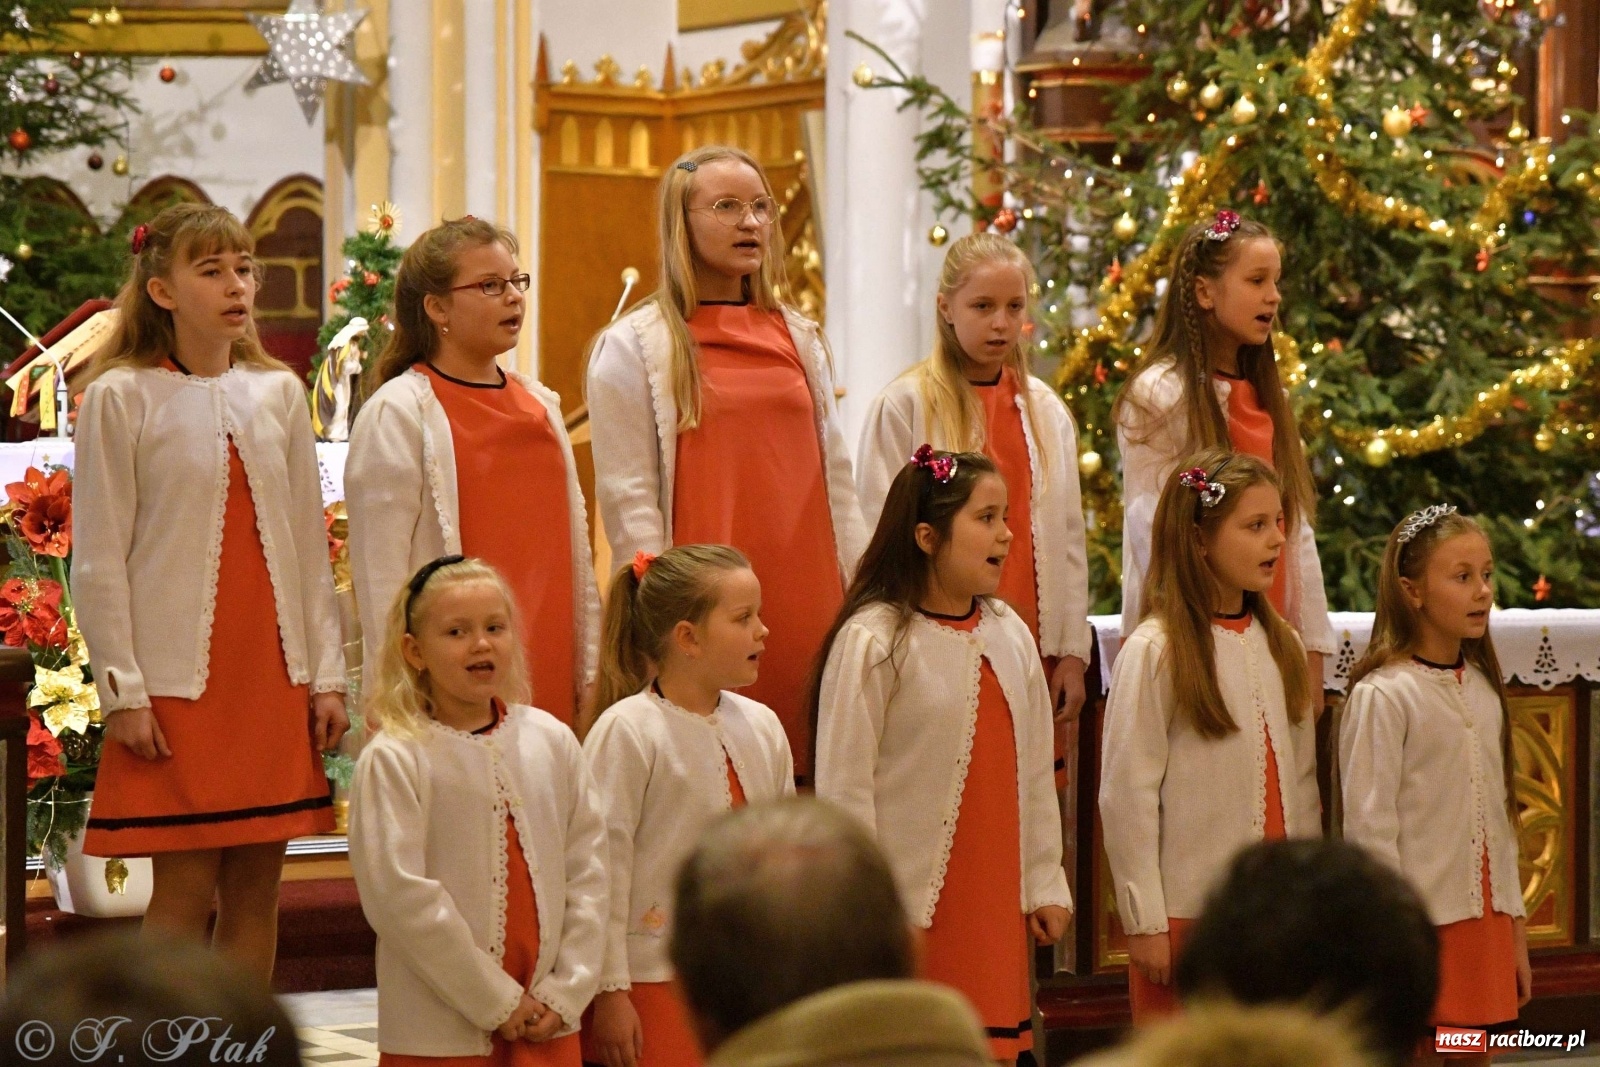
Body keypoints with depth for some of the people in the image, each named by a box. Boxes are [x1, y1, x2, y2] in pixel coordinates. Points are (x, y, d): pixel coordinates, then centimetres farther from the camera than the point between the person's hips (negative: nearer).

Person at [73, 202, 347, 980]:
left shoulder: (278, 392, 8)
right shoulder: (121, 397, -4)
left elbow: (309, 544, 11)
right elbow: (98, 560, -5)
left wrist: (326, 674, 6)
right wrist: (123, 692, -10)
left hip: (273, 676, 4)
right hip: (177, 683, -4)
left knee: (257, 885, 6)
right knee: (185, 888, -4)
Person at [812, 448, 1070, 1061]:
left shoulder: (1009, 634, 9)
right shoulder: (873, 641, -12)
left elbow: (1036, 770, 15)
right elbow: (843, 786, -12)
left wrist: (1045, 884, 14)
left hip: (994, 906, 6)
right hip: (910, 909, -6)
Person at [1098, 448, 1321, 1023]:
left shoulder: (1278, 644, 8)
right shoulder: (1155, 652, -10)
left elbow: (1300, 781, 13)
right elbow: (1126, 795, -11)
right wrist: (1145, 922, -12)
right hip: (1188, 912, -5)